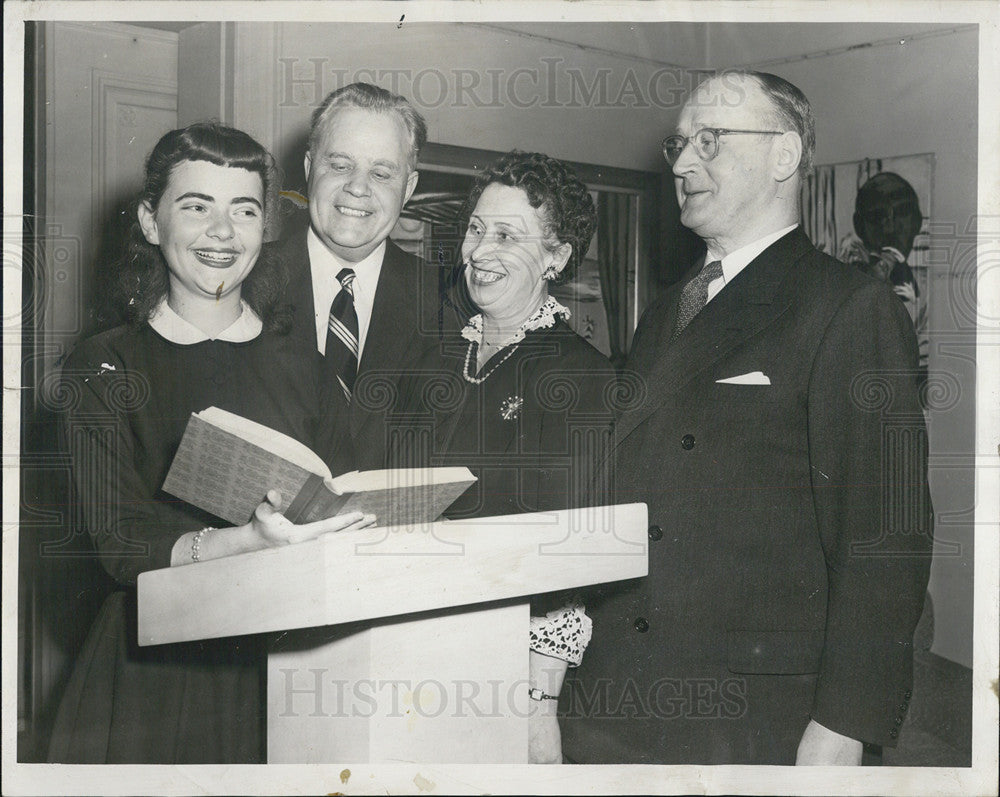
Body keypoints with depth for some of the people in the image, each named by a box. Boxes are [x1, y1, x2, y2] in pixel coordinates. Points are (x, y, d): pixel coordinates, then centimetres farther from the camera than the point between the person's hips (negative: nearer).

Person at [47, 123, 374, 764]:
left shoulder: (304, 362, 6)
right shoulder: (104, 368, -1)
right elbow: (119, 543, -11)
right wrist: (249, 541, -27)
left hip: (291, 660, 2)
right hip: (154, 673, -2)